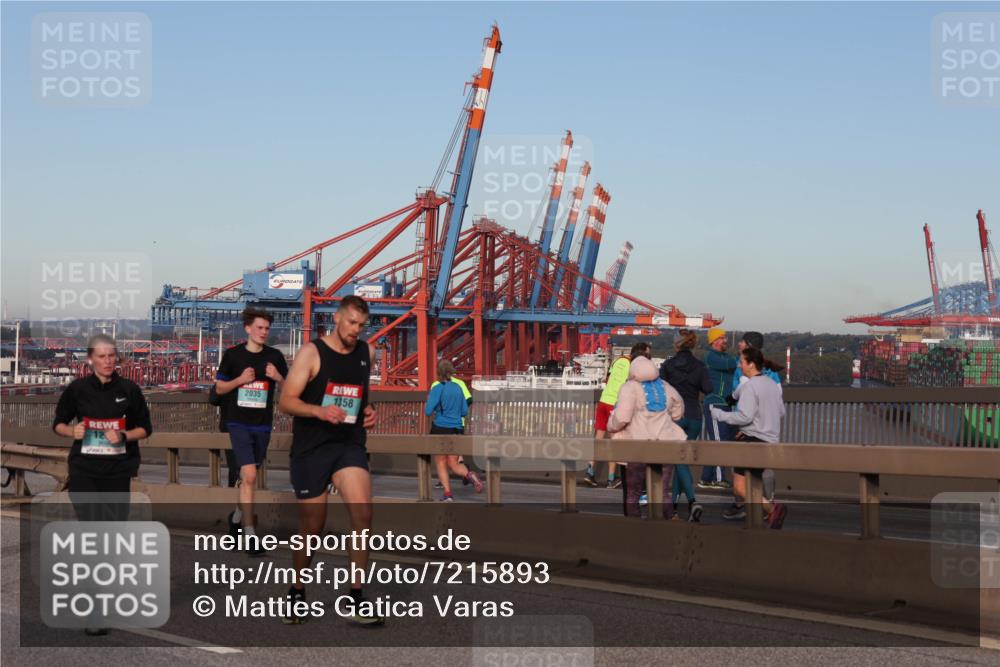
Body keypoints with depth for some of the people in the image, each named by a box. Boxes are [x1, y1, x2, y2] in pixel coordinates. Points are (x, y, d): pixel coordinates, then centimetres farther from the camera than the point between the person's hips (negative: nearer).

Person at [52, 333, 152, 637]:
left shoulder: (129, 390, 0)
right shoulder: (78, 389, -1)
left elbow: (145, 428, 7)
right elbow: (59, 423, 10)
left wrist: (123, 435, -12)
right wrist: (72, 431, -12)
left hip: (118, 472, 2)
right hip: (84, 472, -1)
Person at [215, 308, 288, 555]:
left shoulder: (275, 356, 3)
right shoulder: (232, 355, -2)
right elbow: (219, 388, 4)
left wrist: (278, 377, -12)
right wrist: (240, 380, -14)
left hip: (262, 424, 3)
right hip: (238, 422, -3)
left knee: (247, 476, 16)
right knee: (249, 475, -15)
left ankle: (237, 516, 40)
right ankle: (250, 534, -13)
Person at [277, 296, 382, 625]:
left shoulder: (365, 353, 10)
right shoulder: (312, 352, -6)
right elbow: (286, 401, -10)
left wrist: (368, 411, 7)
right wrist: (319, 411, -26)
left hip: (350, 445, 3)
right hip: (311, 448, -3)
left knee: (362, 512, -18)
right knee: (312, 529, 4)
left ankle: (357, 600, -11)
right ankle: (297, 593, 28)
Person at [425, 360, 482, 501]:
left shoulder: (437, 388, -9)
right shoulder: (458, 387, 7)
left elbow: (428, 411, -13)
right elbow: (465, 411, 11)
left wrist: (427, 401, 7)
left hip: (440, 428, -4)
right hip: (457, 429, 4)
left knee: (441, 463, 8)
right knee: (453, 464, 10)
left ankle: (447, 493, 0)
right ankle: (469, 475, -19)